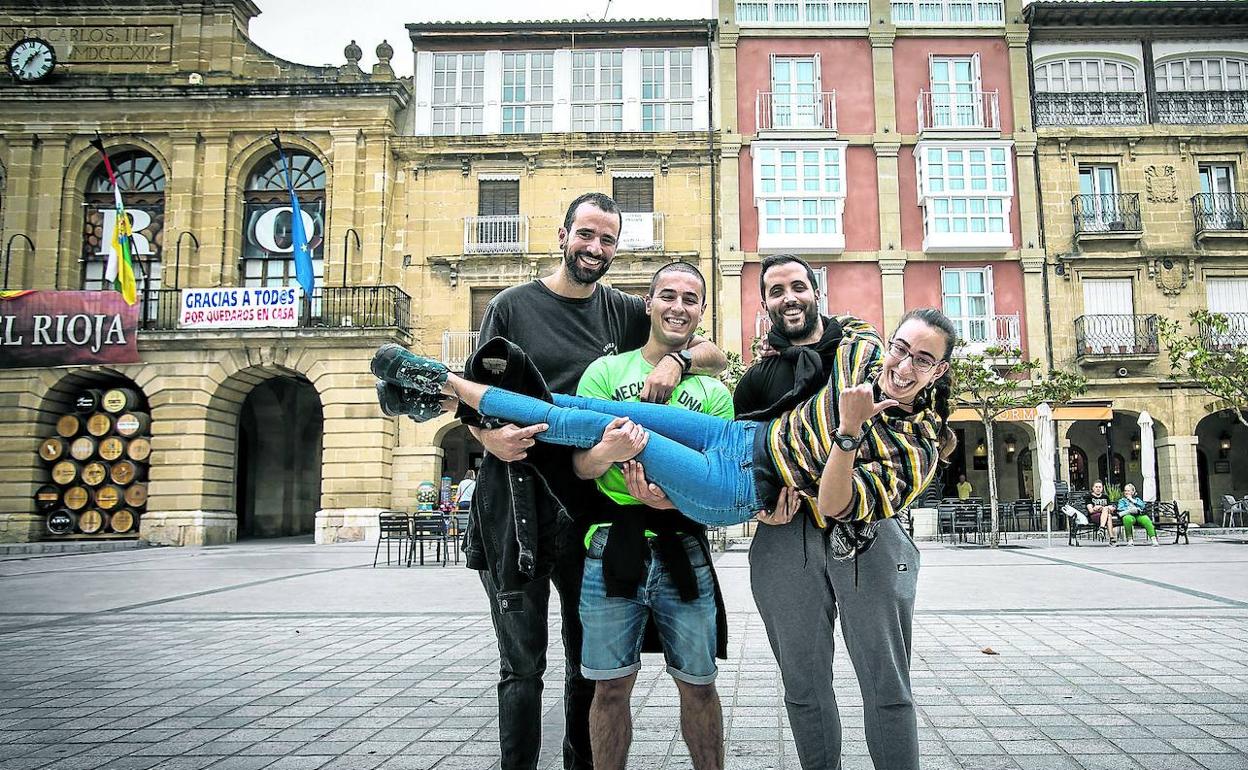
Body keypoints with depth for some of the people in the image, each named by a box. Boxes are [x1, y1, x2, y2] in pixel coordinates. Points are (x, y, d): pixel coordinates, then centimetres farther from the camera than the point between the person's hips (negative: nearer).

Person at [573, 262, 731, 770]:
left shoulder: (714, 391, 10)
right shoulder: (606, 371, 6)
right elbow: (579, 465, 0)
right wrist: (607, 452, -24)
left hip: (684, 551, 1)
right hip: (613, 548, -1)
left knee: (698, 685, 9)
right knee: (611, 687, 6)